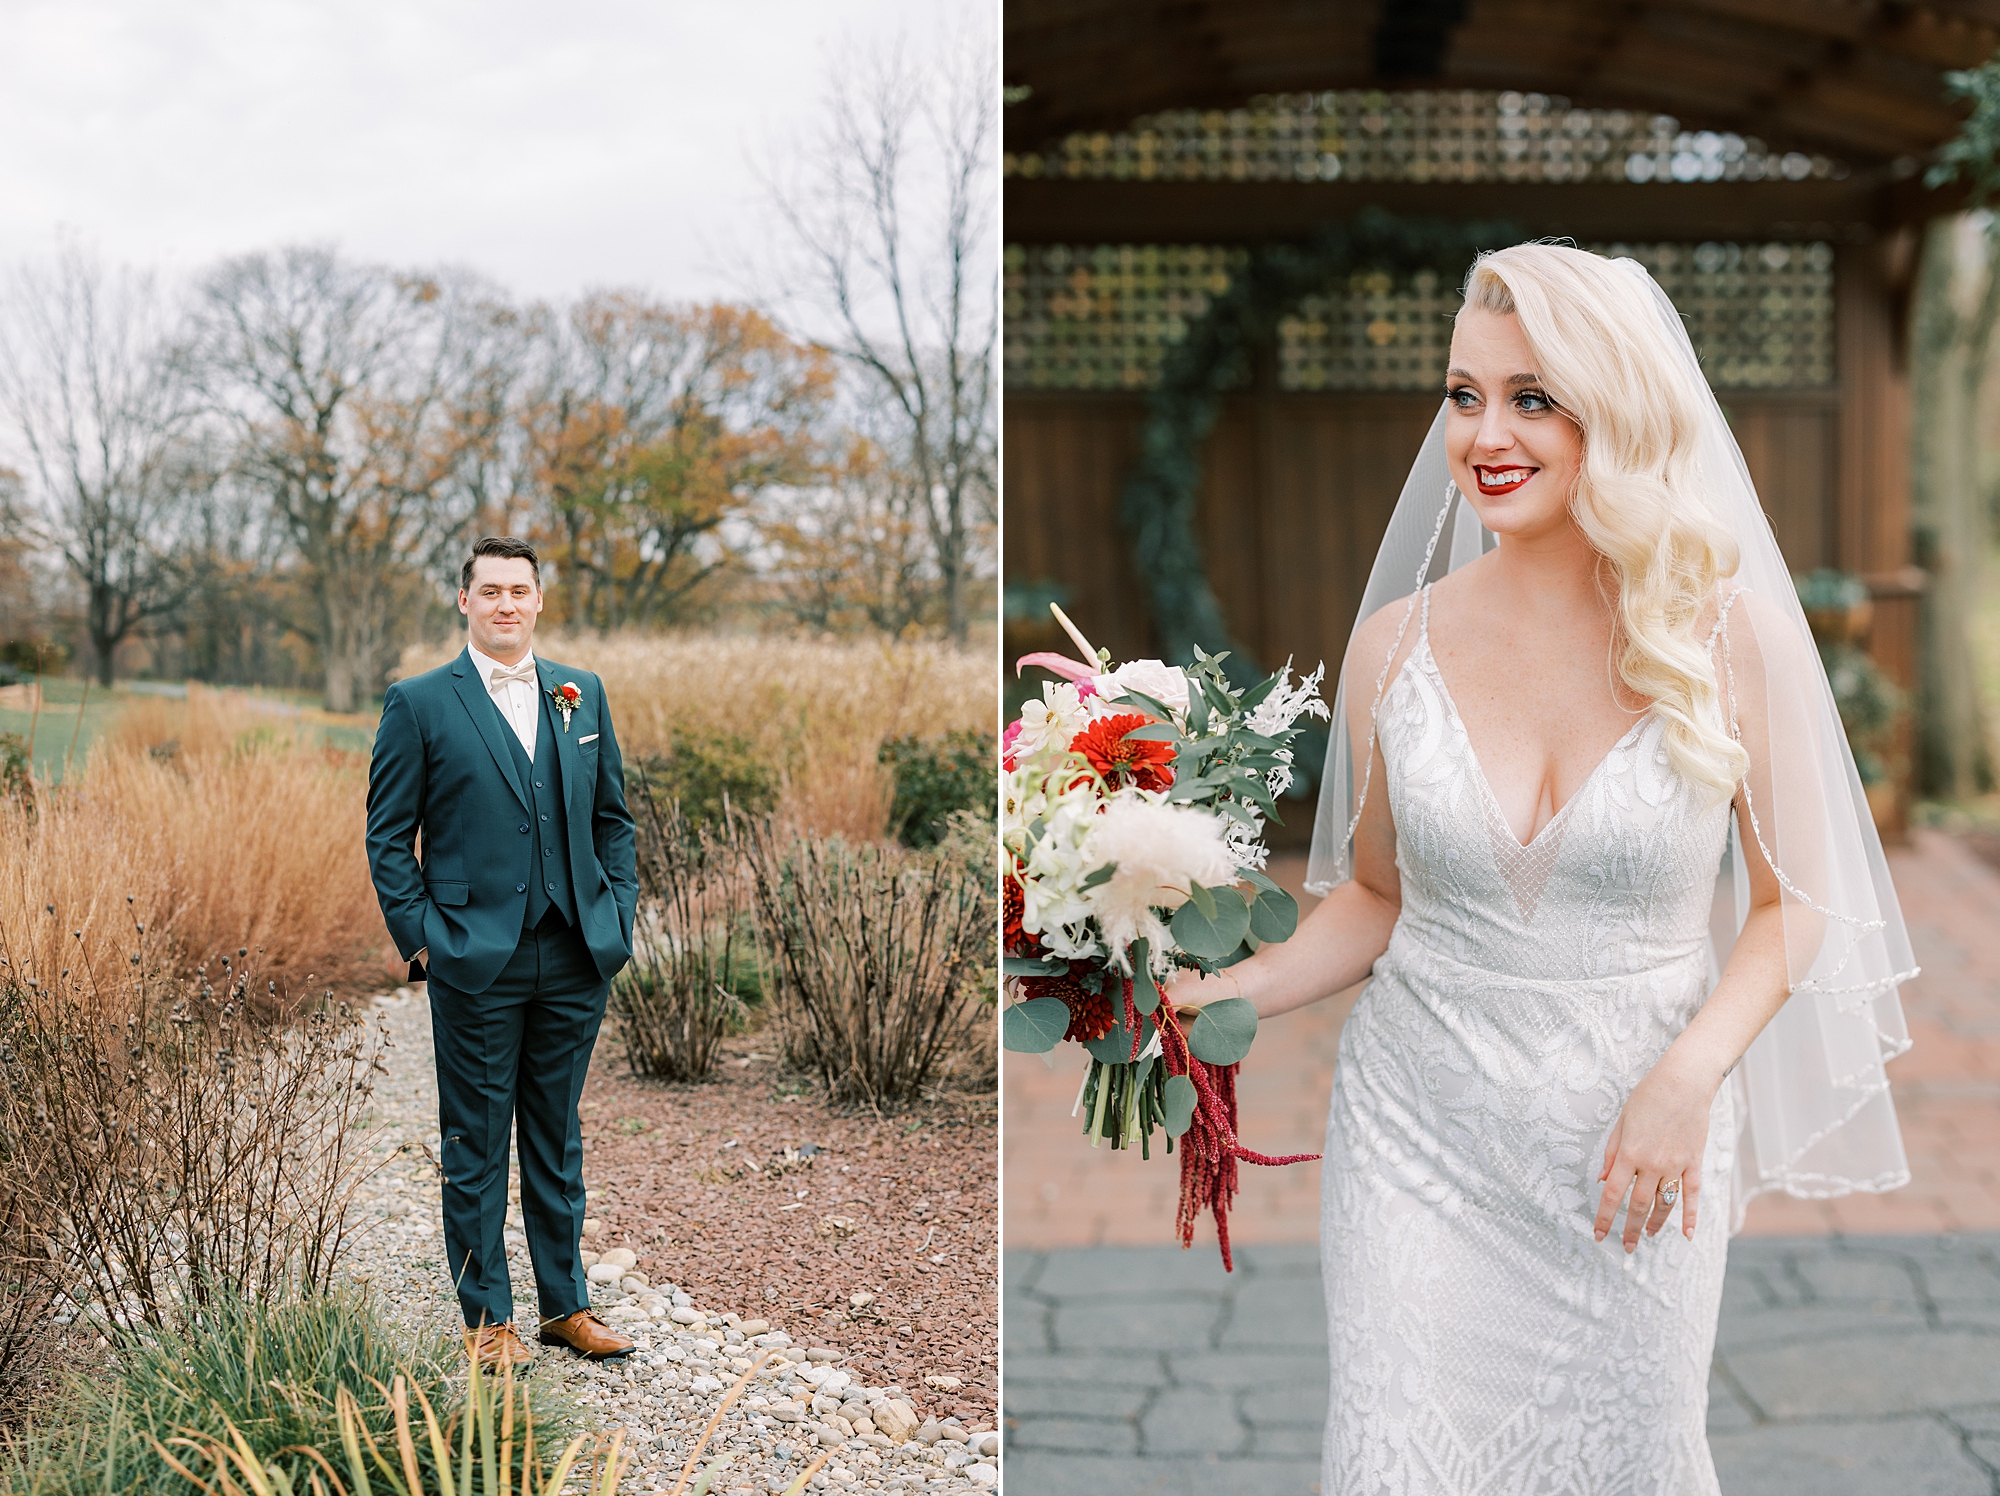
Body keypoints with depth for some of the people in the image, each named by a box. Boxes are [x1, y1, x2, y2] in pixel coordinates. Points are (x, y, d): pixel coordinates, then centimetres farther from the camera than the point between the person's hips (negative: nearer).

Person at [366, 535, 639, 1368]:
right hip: (476, 963, -3)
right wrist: (419, 939, -7)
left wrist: (618, 916, 5)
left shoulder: (583, 695, 10)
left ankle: (565, 1303, 24)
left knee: (558, 1139, 13)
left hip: (575, 959, 4)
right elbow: (389, 836, 0)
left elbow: (612, 817, 14)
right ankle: (487, 1316, 17)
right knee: (476, 1144, 5)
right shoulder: (419, 704, -2)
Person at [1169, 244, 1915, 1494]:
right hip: (1421, 1127, 1)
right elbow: (1376, 897, 6)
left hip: (1639, 1145, 0)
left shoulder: (1730, 632, -9)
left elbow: (1793, 901, -1)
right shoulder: (1399, 641, -5)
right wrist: (1217, 995, -9)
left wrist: (1688, 1077, -16)